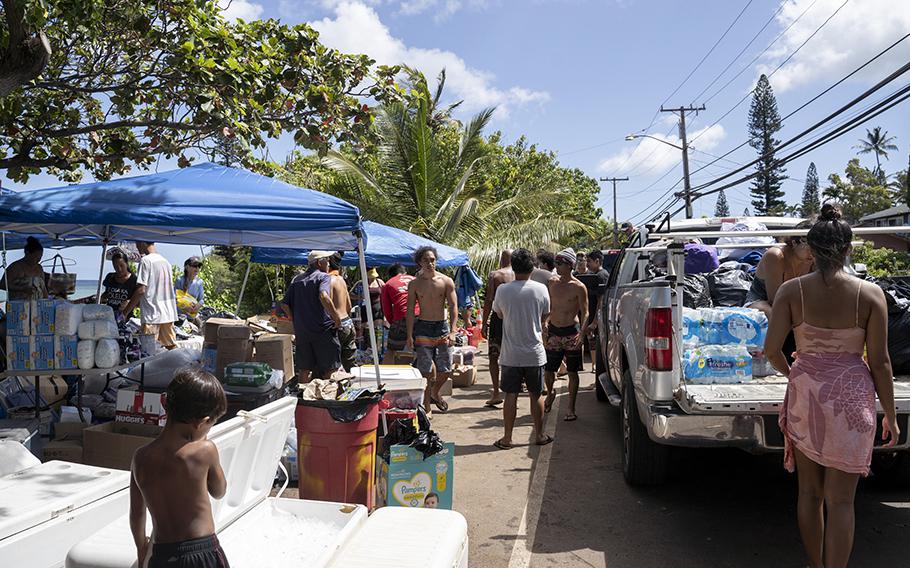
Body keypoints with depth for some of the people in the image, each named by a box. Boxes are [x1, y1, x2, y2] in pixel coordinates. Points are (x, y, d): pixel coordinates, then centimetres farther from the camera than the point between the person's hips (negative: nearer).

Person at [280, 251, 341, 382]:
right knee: (329, 369, 2)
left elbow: (284, 305, 10)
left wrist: (297, 320, 17)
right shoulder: (323, 277, -5)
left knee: (304, 369, 11)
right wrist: (337, 319, -18)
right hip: (323, 329, -6)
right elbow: (324, 297, -25)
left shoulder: (297, 279, 14)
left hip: (301, 331, 6)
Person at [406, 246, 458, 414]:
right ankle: (426, 409, 10)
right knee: (425, 372, -2)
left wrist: (452, 332, -16)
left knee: (445, 370, 8)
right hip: (423, 328, -1)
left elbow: (453, 307, -5)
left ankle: (435, 393, 38)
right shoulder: (414, 284, 0)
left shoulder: (446, 282, -1)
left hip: (442, 326, 1)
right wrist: (409, 335, -6)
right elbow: (410, 310, 0)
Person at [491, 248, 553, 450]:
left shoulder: (503, 290, -8)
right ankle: (539, 435, 22)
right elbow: (544, 317, 6)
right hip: (534, 353, 1)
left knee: (511, 396, 7)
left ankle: (507, 438, 11)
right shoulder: (540, 289, -6)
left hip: (510, 354, 0)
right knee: (536, 395, 12)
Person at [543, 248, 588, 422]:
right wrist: (545, 327, 7)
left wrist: (582, 333, -17)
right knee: (548, 370, 7)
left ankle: (571, 409, 13)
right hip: (553, 331, 4)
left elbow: (585, 313, -6)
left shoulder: (579, 287, -8)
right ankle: (550, 393, 37)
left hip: (571, 332, -4)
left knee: (572, 372, 4)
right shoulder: (553, 284, 6)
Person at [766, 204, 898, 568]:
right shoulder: (870, 294, -8)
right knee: (840, 500, 6)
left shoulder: (791, 290, -7)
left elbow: (771, 349, -10)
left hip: (804, 394, 2)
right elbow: (879, 361, -6)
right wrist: (890, 415, 5)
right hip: (851, 399, -1)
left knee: (809, 492, 16)